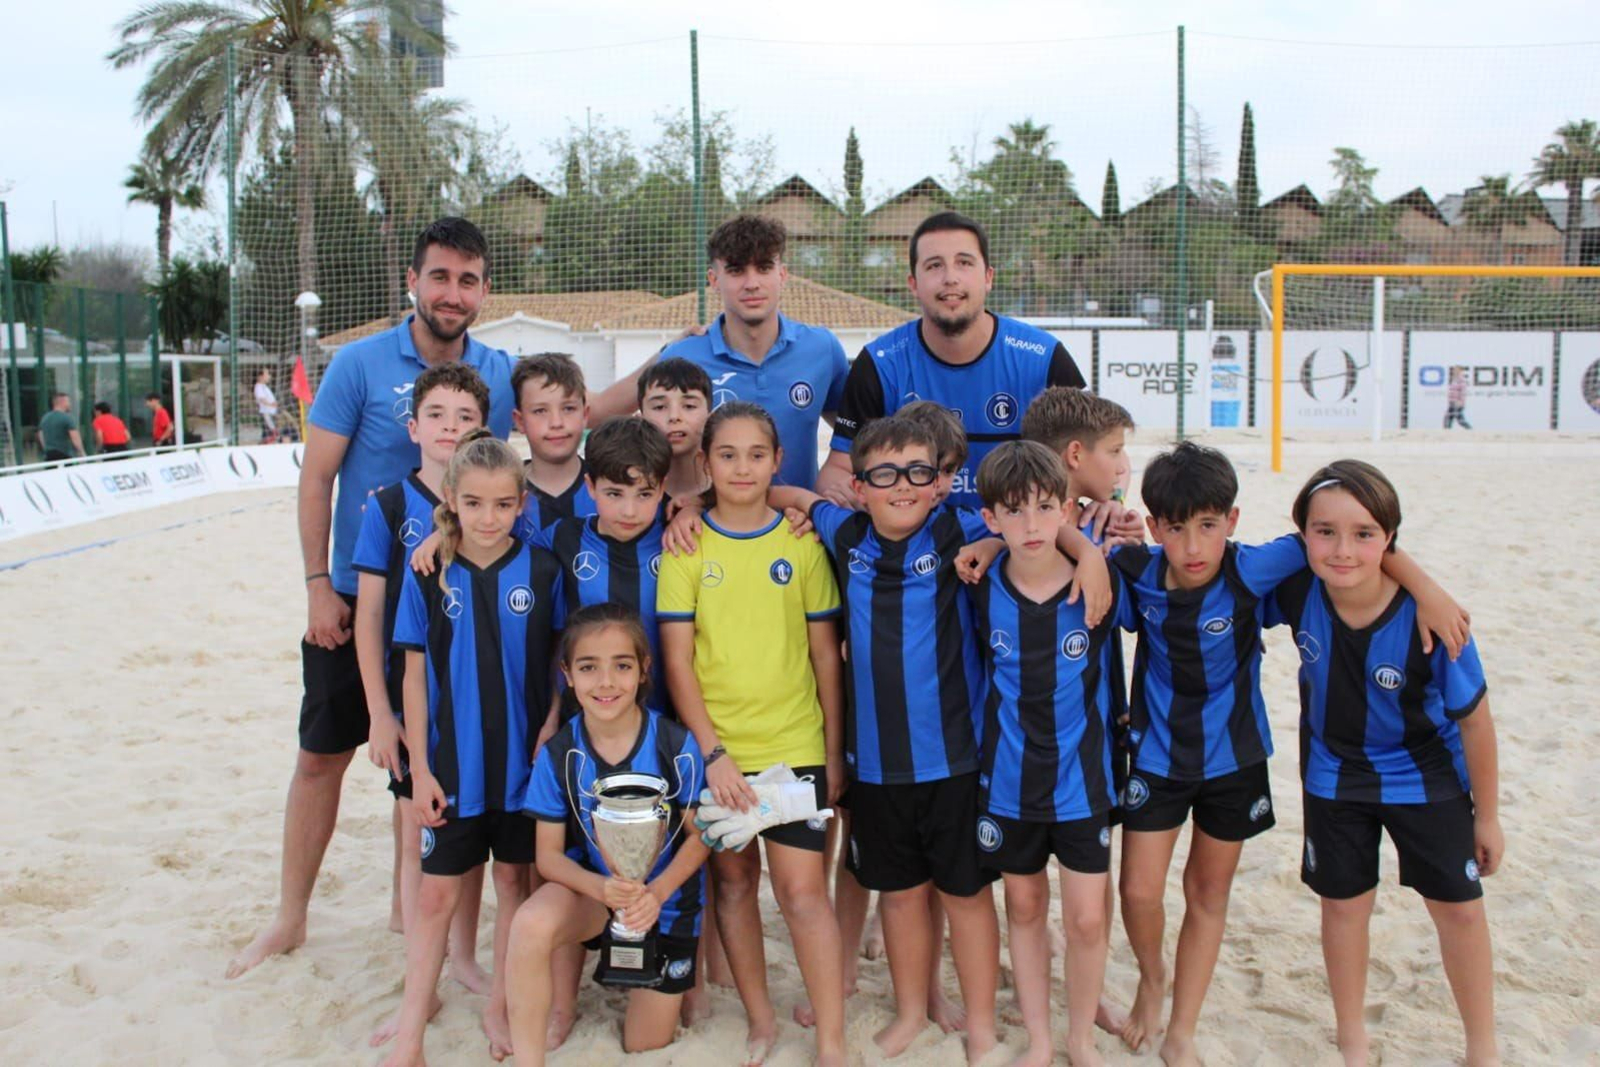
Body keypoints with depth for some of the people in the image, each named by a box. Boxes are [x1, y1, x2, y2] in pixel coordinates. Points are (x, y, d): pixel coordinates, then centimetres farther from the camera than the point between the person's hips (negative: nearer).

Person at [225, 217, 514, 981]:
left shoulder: (499, 372, -2)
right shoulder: (360, 365, -9)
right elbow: (316, 479, -7)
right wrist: (318, 586, -11)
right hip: (357, 597, -2)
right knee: (323, 754, 7)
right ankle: (290, 918, 22)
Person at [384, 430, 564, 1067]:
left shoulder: (541, 571, -6)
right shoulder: (429, 575, -5)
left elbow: (560, 666, 1)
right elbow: (415, 675, -2)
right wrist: (419, 767, -3)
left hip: (523, 762, 0)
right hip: (451, 766, 0)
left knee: (515, 879, 13)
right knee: (436, 894, 6)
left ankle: (499, 1007, 30)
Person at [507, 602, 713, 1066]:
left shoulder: (677, 746, -19)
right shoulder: (558, 755, -14)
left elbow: (700, 835, -9)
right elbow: (549, 853, -9)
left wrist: (656, 893, -26)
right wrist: (602, 888, -29)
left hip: (666, 897, 0)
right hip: (592, 887, 0)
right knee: (532, 923, -35)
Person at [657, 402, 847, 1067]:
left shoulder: (801, 543, 0)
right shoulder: (687, 547, -2)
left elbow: (826, 652, 4)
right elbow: (677, 659, -5)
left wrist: (834, 752, 4)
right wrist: (711, 751, -13)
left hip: (793, 745, -1)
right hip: (713, 747, 1)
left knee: (802, 890, -4)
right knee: (733, 882, 12)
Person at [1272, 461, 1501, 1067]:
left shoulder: (1427, 619, -29)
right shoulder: (1296, 592, -24)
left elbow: (1472, 718, -15)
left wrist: (1487, 815, -4)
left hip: (1426, 778, -1)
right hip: (1334, 778, 2)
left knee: (1458, 904, 10)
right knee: (1344, 902, 12)